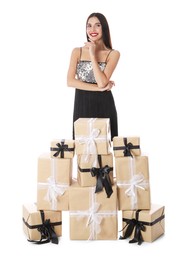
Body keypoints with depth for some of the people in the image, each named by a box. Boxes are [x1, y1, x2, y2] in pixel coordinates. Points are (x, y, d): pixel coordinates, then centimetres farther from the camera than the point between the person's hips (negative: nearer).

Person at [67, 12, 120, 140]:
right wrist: (99, 88, -12)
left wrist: (93, 55, -10)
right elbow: (70, 81, -6)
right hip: (82, 105, 1)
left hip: (104, 105, -1)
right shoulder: (77, 52, 5)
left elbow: (102, 82, -14)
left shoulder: (113, 54, -1)